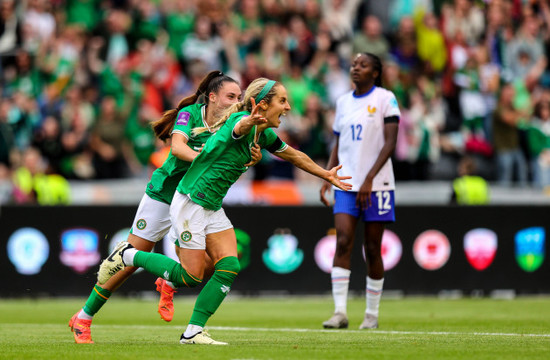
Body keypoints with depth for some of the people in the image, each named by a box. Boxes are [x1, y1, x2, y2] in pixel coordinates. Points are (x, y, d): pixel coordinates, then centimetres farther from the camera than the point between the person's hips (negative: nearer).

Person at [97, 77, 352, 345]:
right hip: (190, 202, -9)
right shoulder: (239, 120, -21)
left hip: (213, 208, 9)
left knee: (229, 267, -5)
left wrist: (326, 175, 32)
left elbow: (294, 156, 26)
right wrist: (249, 122, -73)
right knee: (190, 277, -6)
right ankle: (128, 255, 11)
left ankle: (194, 331, 0)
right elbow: (239, 128, -49)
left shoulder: (264, 135, 7)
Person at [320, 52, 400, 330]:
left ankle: (372, 314, 13)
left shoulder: (385, 99, -3)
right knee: (343, 242, -11)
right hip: (346, 184, 4)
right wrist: (328, 178, 6)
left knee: (372, 249, 2)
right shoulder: (343, 102, 13)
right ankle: (340, 312, -15)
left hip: (377, 184, -4)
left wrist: (369, 178, -18)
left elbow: (390, 143, -10)